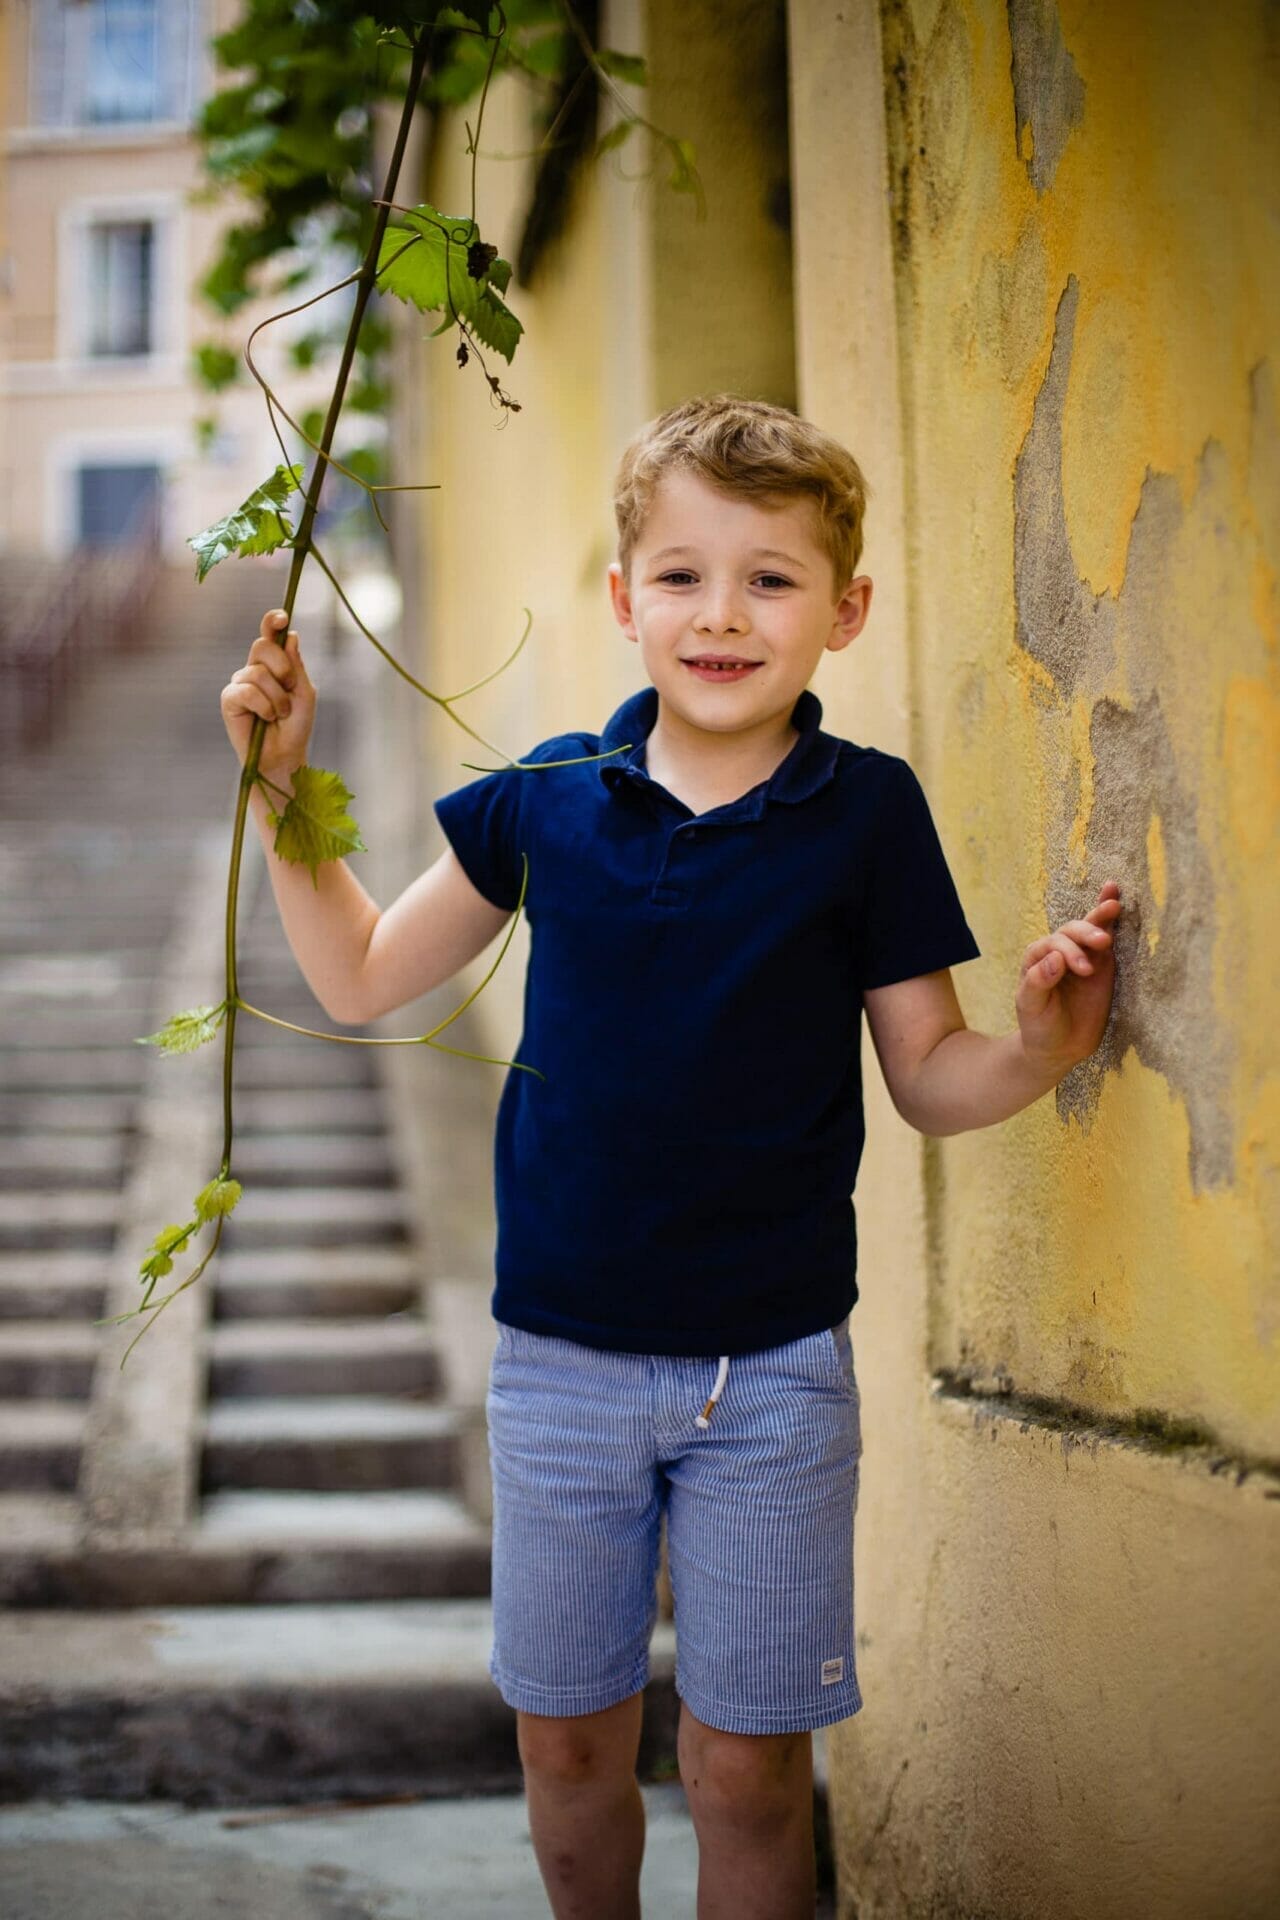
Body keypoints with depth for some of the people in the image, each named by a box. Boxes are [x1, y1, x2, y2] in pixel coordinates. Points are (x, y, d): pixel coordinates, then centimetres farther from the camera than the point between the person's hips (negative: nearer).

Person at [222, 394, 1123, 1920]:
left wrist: (1037, 1047, -22)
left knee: (748, 1764, 7)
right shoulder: (549, 795, 0)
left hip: (771, 1371, -2)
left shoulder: (865, 812, -6)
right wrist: (281, 781, 2)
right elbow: (359, 979, 9)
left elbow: (930, 1078, -1)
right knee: (565, 1740, 14)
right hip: (561, 1355, 2)